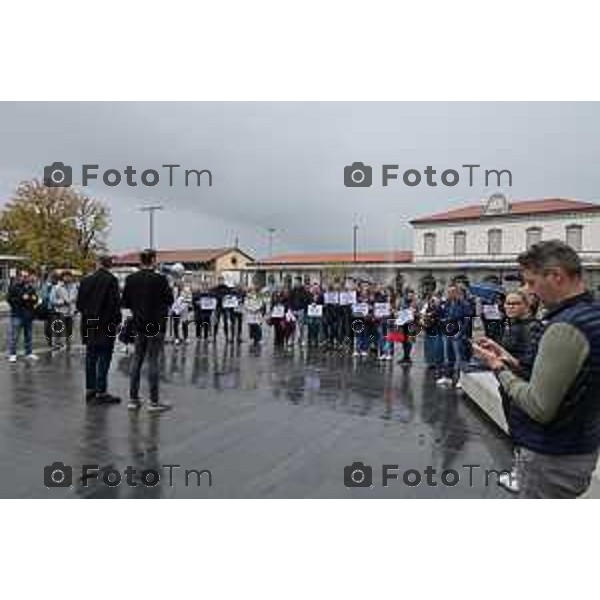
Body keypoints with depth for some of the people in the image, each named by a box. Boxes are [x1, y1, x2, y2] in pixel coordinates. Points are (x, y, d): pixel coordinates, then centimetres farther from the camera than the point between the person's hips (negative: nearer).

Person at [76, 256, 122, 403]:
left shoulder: (86, 280, 5)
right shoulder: (111, 280, -12)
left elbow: (79, 303, 8)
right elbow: (115, 303, -14)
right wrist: (117, 320, -3)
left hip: (89, 325, 6)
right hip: (105, 325, -6)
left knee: (91, 357, 14)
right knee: (104, 358, -1)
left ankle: (90, 389, 21)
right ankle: (101, 392, 1)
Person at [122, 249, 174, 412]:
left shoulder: (131, 279, 2)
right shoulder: (159, 279, -14)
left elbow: (125, 303, 7)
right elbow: (169, 300, -7)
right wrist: (168, 288, 9)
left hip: (139, 325, 5)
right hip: (156, 325, -5)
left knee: (136, 360, 12)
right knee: (153, 361, 0)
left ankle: (133, 399, 17)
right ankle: (154, 401, 4)